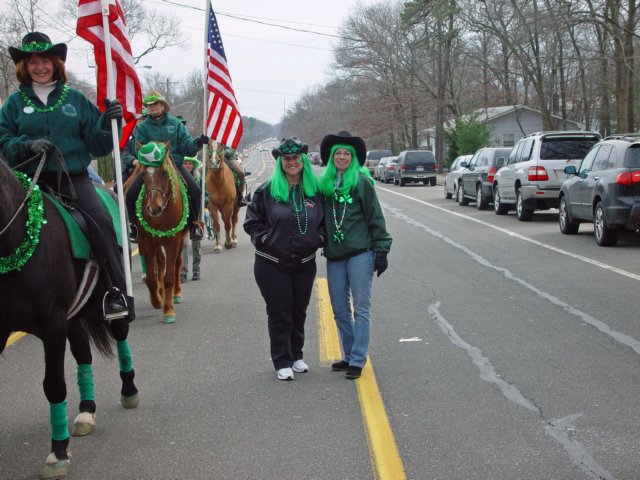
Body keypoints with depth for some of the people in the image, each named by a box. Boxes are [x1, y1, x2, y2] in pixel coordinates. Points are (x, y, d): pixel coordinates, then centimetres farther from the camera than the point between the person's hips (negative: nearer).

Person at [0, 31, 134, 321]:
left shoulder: (76, 100, 12)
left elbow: (98, 145, 10)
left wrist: (109, 122, -9)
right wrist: (27, 145, -13)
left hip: (74, 178, 0)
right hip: (33, 180, 1)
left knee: (102, 223, -26)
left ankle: (118, 294, -27)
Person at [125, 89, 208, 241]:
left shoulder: (175, 123, 5)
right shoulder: (142, 127, 3)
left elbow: (186, 145, 0)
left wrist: (198, 142, -21)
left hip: (175, 166, 0)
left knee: (195, 191, -19)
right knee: (131, 194, -16)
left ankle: (194, 222, 2)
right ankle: (134, 225, 7)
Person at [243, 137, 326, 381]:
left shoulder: (316, 191, 2)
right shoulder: (267, 191, -4)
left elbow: (325, 220, 13)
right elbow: (251, 221, 2)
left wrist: (319, 238, -3)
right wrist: (266, 239, -10)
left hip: (305, 263, 3)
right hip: (272, 264, -3)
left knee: (299, 312, 13)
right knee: (279, 314, 2)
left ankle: (296, 356, 29)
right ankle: (282, 363, 11)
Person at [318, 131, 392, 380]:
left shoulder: (362, 182, -4)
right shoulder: (324, 183, 9)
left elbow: (375, 218, -4)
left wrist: (381, 251, -7)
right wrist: (322, 245, 12)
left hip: (360, 252, -5)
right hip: (334, 256, 5)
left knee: (361, 308, -2)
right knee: (340, 310, 10)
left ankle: (358, 360, 2)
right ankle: (349, 356, 22)